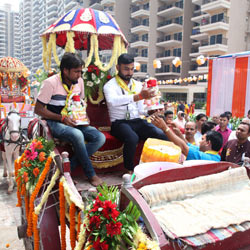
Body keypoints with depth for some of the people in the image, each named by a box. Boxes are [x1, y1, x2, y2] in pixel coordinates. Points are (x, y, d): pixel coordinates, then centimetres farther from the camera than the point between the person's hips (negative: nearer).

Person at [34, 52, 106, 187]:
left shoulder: (79, 81, 5)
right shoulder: (51, 83, -13)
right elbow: (38, 109, -11)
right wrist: (62, 118, -20)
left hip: (74, 122, 6)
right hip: (55, 123, -6)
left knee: (100, 138, -16)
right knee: (77, 135, -37)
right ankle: (90, 174, -19)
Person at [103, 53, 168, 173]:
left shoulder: (138, 85, 17)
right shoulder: (110, 85, -1)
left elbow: (141, 109, 16)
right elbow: (112, 101, -27)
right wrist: (138, 96, -38)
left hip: (137, 121, 5)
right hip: (119, 123, -4)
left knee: (162, 135, -21)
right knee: (132, 138, -36)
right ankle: (129, 170, -14)